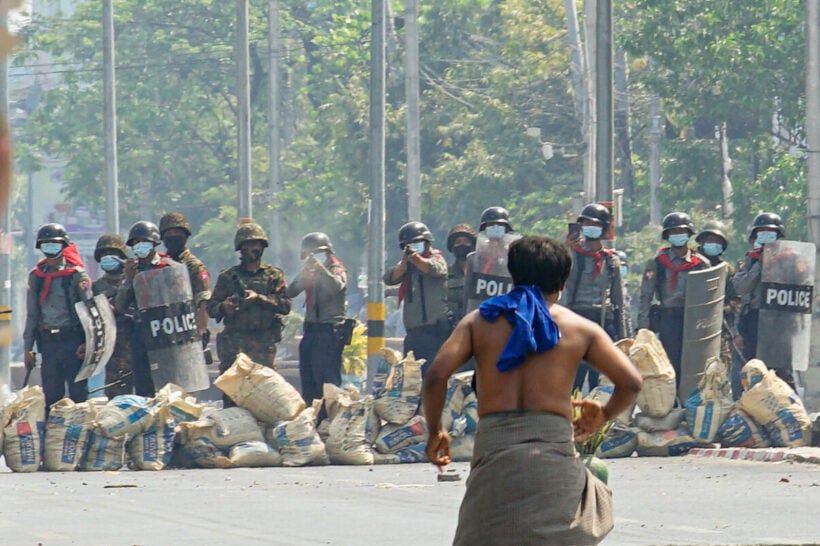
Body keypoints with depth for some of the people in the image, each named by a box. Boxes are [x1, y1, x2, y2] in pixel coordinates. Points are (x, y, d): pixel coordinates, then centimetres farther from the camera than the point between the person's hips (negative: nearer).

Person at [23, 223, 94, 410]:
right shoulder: (36, 277, 12)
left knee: (78, 393, -4)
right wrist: (28, 347, 11)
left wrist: (87, 343, -13)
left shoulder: (77, 275, -2)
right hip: (48, 342, 4)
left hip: (72, 341, -4)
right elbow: (32, 314, 16)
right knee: (51, 396, 6)